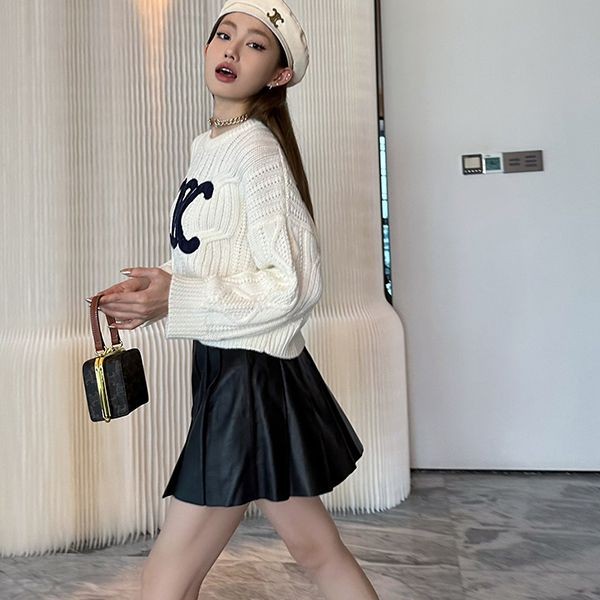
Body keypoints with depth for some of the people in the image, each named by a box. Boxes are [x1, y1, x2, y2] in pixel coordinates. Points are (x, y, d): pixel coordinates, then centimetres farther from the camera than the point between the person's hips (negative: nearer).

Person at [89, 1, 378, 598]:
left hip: (250, 376, -9)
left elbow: (293, 285, -18)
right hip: (226, 368, 9)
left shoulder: (254, 147, -13)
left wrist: (175, 300, -17)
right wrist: (156, 289, 4)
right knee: (316, 549, 22)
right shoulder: (209, 145, 14)